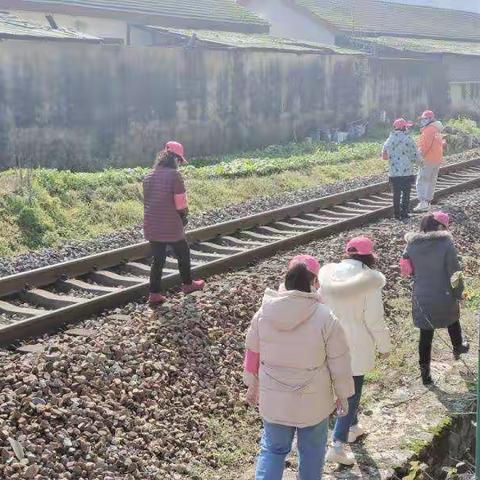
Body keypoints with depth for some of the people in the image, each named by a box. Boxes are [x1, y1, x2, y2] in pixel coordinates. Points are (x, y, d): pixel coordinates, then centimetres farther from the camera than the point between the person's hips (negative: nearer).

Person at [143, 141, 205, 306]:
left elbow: (147, 201, 12)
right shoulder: (174, 175, -15)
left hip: (152, 227, 5)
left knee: (158, 259, 14)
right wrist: (184, 216, 5)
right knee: (183, 254, 18)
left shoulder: (149, 176, 5)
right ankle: (188, 284, 35)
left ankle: (154, 294, 13)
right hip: (171, 227, -5)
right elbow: (180, 204, -17)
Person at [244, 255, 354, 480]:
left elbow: (252, 354, 2)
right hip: (313, 401, -2)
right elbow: (339, 362, -11)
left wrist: (253, 386, 18)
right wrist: (343, 395, 5)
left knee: (273, 448, 19)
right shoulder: (325, 318, -19)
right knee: (312, 449, 20)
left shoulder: (263, 313, -10)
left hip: (273, 399, 2)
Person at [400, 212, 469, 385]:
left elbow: (408, 270, 3)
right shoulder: (446, 244, -18)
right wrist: (459, 294, -1)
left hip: (421, 299, 2)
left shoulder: (411, 245, -7)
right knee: (453, 322, 30)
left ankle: (425, 372, 18)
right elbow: (455, 273, -14)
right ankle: (458, 348, 55)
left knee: (425, 336, 13)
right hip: (445, 297, -2)